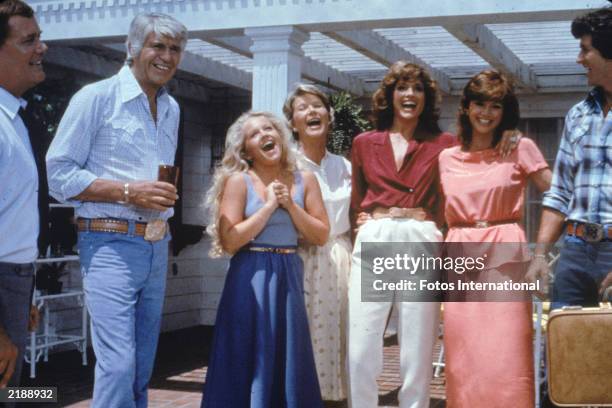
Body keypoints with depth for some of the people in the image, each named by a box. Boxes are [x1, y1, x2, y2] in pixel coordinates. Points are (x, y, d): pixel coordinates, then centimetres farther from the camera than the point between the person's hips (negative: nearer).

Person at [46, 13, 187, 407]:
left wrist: (166, 193, 8)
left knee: (143, 365, 12)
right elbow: (59, 173, -10)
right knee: (118, 364, -12)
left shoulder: (171, 108, 15)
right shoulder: (96, 97, -7)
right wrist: (128, 192, -17)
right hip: (111, 243, -7)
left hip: (157, 245, 7)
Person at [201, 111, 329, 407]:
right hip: (251, 278, -4)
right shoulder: (238, 181, -5)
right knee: (251, 361, 1)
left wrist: (290, 205, -7)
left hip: (289, 276, 4)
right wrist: (269, 206, -13)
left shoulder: (304, 181, 6)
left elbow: (321, 236, 4)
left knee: (289, 361, 9)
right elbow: (229, 241, -13)